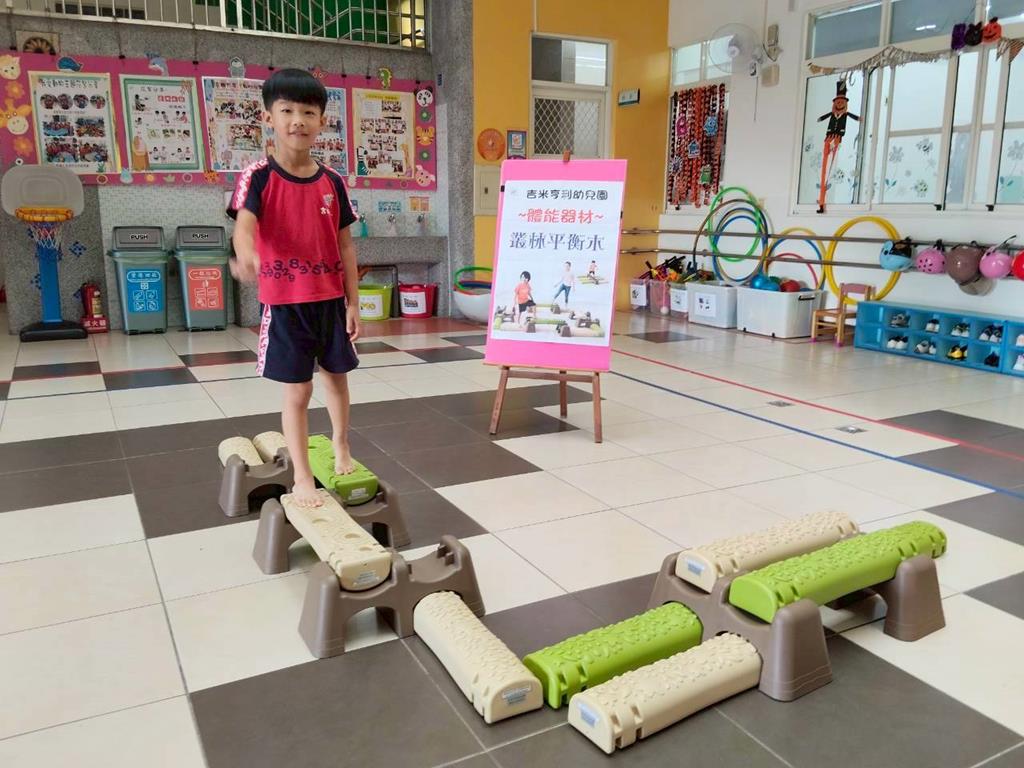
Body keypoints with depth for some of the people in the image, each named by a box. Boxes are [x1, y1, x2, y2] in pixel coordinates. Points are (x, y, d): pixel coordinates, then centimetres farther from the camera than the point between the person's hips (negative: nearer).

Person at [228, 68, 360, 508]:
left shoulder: (332, 182, 2)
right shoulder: (257, 176, -9)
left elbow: (345, 245, 5)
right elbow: (245, 225, -25)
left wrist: (353, 302, 3)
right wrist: (247, 256, -49)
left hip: (331, 298, 4)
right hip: (284, 303, -4)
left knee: (336, 376, 19)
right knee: (297, 391, 2)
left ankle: (341, 446, 45)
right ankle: (302, 478, 16)